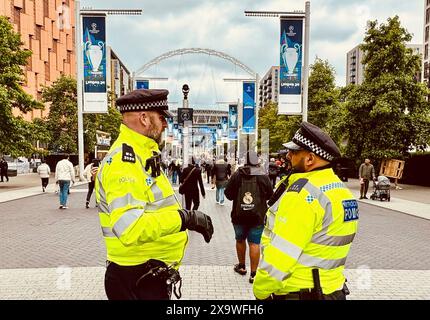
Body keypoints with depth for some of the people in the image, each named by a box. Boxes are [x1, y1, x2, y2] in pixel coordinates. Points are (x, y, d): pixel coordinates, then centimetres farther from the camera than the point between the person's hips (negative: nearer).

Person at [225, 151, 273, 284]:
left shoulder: (237, 175, -6)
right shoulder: (263, 176, -6)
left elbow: (228, 194, -2)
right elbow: (270, 194, 5)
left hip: (239, 215, 1)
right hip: (257, 216, -1)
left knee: (240, 240, 19)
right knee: (254, 243, 2)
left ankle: (241, 266, 34)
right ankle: (253, 274, 4)